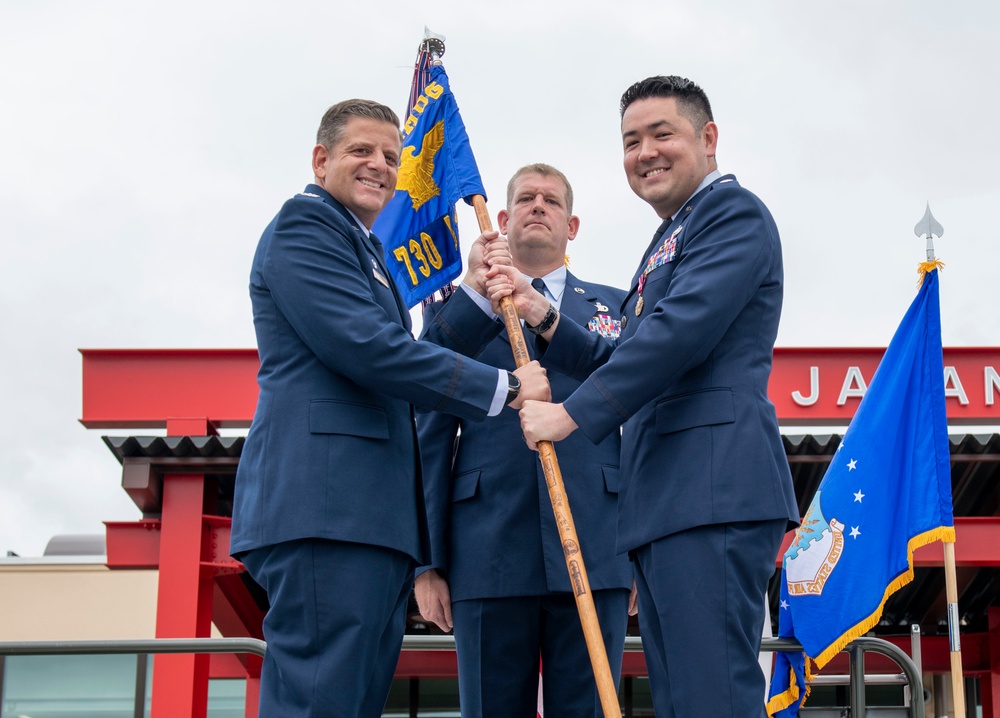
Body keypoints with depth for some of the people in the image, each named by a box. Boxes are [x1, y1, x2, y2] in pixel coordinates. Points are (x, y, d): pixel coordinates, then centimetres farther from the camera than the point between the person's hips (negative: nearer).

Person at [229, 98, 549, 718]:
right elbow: (366, 347, -14)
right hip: (327, 505, -10)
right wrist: (505, 387, -8)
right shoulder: (302, 226, -1)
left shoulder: (368, 253, 31)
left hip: (373, 514, 10)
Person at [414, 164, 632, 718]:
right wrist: (428, 561, 0)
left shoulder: (616, 307, 18)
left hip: (595, 551, 1)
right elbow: (430, 439, 9)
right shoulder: (455, 312, 15)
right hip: (489, 557, 0)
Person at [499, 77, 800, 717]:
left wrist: (572, 413, -14)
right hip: (664, 501, 10)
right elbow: (625, 367, 26)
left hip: (712, 485, -10)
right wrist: (545, 318, 11)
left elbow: (683, 328, -16)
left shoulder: (732, 211, -2)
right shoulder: (667, 242, 29)